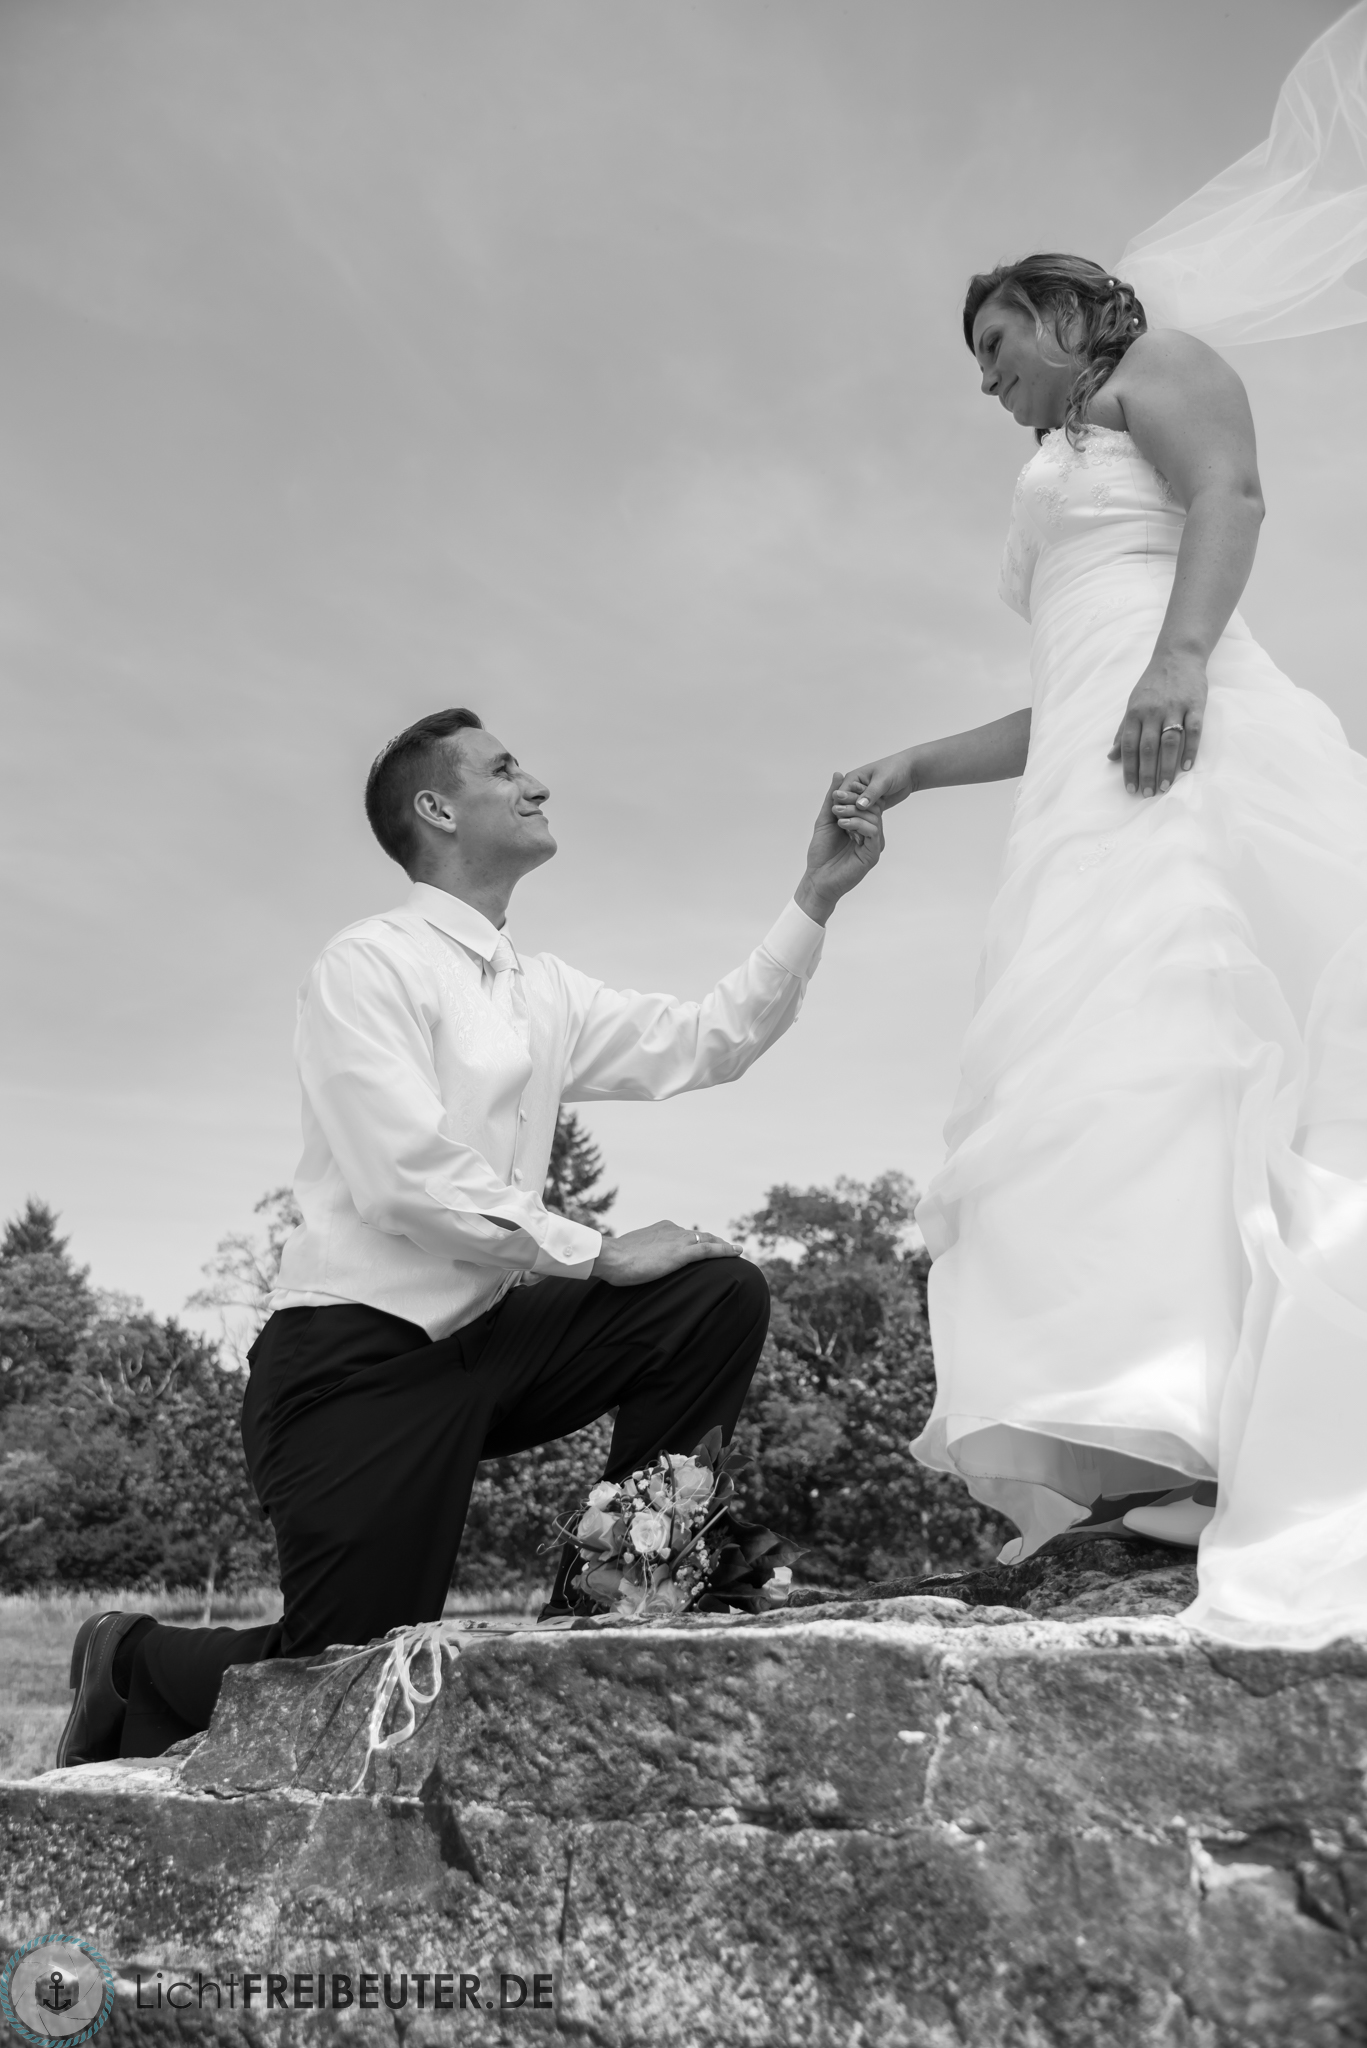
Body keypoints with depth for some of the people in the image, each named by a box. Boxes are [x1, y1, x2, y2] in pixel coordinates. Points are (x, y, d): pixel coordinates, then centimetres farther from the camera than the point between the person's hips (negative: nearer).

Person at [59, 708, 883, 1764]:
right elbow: (408, 1180, -20)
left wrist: (818, 895, 0)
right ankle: (135, 1666, 28)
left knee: (721, 1297, -7)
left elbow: (708, 1040, 6)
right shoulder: (367, 964, -11)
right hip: (359, 1355, -7)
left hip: (481, 1341, 7)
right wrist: (600, 1252, -15)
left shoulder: (545, 990, 10)